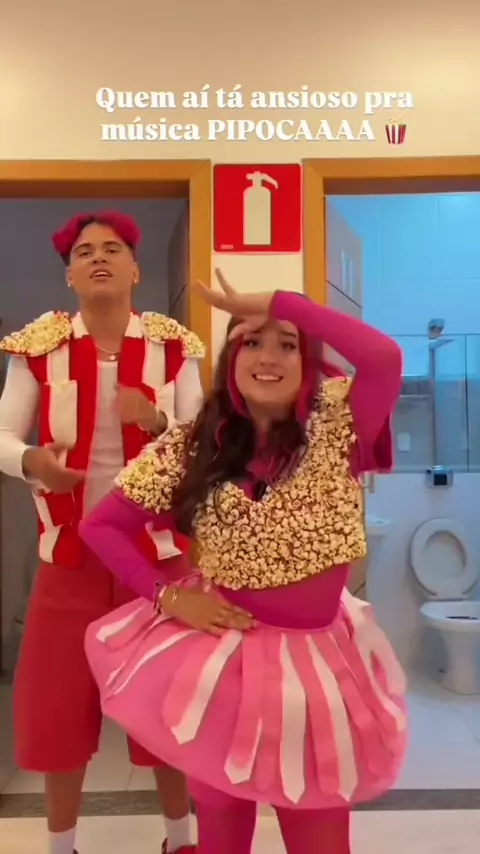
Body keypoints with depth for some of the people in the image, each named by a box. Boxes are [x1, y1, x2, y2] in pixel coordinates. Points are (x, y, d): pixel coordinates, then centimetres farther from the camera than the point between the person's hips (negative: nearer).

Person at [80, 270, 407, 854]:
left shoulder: (337, 425, -10)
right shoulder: (191, 448, -6)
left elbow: (385, 357, -30)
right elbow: (100, 526, -1)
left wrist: (275, 301, -23)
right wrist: (166, 596, -11)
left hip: (316, 657, -1)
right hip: (220, 653, 1)